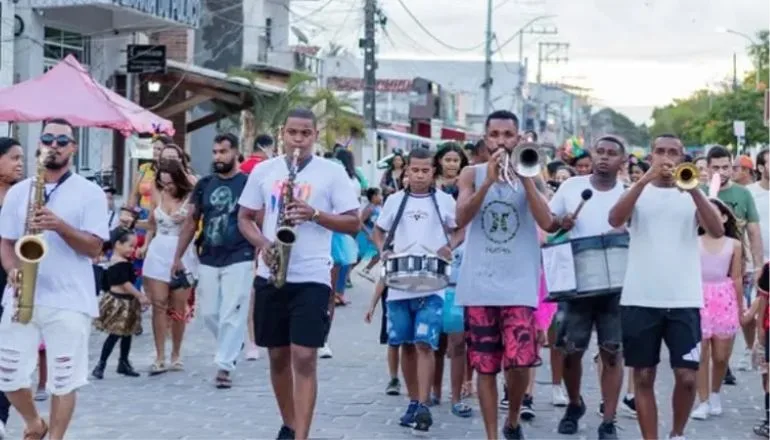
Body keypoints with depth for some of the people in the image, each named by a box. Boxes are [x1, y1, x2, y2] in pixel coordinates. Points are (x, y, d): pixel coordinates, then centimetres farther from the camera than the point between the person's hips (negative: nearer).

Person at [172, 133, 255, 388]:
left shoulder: (248, 183, -4)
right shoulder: (204, 184, 9)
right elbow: (191, 221, 12)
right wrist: (178, 256, 9)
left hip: (238, 260, -5)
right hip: (208, 260, 5)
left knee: (231, 315, -6)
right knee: (209, 314, 10)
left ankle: (224, 366, -1)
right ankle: (232, 349, 33)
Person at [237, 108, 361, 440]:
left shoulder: (332, 173, -1)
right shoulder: (263, 170, 8)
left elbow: (354, 224, -2)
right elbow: (245, 218, 13)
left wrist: (315, 215, -17)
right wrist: (262, 244, -7)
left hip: (312, 279, -4)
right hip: (270, 276, 4)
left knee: (304, 358, -11)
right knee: (278, 356, 13)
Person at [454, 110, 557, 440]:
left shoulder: (530, 175, 5)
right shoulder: (472, 174, 5)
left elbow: (548, 224, -8)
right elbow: (461, 219, -11)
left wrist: (524, 178, -14)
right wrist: (489, 181, -20)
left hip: (519, 286, -1)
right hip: (479, 285, 1)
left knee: (519, 363, -10)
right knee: (485, 368, 3)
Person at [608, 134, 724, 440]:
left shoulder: (693, 194, 8)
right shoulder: (638, 191, 7)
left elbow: (717, 231, -9)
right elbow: (615, 220, -13)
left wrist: (693, 188, -19)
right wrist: (645, 179, -21)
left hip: (684, 300, 0)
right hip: (640, 299, 0)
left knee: (687, 376, -4)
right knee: (643, 376, 3)